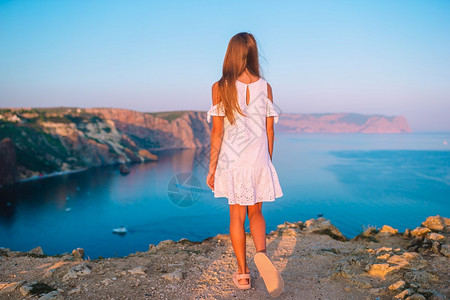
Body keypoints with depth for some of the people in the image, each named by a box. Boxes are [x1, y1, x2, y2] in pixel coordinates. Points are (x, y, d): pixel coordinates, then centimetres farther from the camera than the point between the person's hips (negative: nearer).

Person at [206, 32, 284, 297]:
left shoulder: (220, 88, -7)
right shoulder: (265, 87, 0)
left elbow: (217, 132, -8)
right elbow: (269, 132, 3)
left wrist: (212, 168, -1)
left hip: (231, 161, -1)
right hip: (258, 160, 2)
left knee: (237, 216, 11)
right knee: (256, 212, 19)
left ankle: (243, 273, 19)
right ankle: (261, 252, -7)